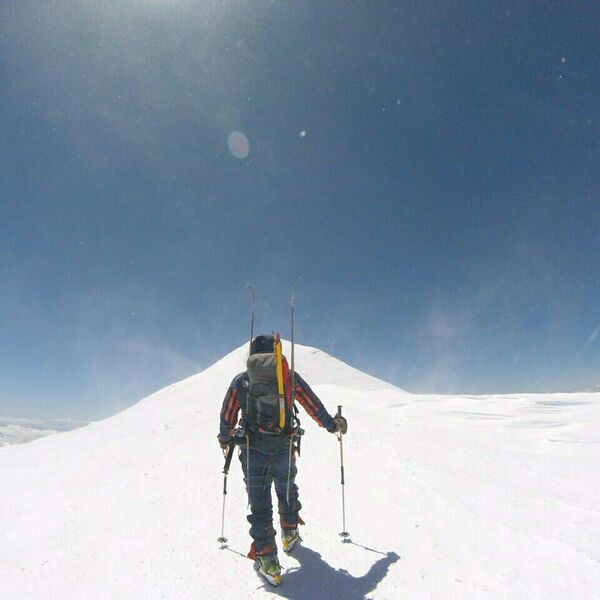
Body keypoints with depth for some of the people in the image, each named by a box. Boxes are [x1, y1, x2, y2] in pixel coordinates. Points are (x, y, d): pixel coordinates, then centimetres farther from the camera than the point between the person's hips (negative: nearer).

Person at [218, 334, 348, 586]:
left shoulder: (240, 381, 0)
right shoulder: (290, 377, -2)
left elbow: (227, 416, 8)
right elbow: (314, 406, 4)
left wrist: (225, 439, 26)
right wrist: (333, 424, 18)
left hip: (252, 452, 0)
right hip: (284, 450, 1)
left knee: (259, 504, 11)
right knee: (287, 492, 26)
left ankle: (265, 557, 10)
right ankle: (289, 534, 43)